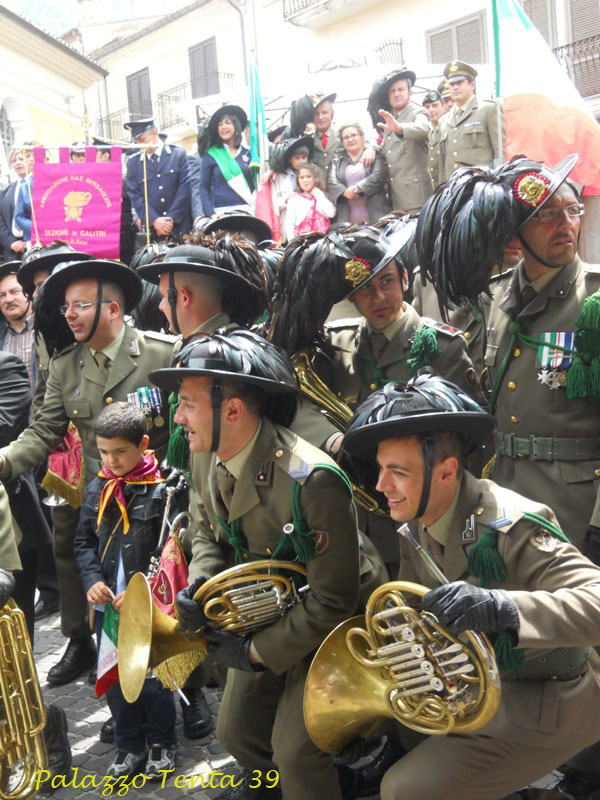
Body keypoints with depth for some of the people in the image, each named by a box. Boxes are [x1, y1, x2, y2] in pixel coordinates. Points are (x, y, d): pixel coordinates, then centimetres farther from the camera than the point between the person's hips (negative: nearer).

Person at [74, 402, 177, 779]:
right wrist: (93, 579, -6)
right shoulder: (96, 490, 5)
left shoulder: (162, 490, -12)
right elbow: (84, 541, 10)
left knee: (151, 680, 5)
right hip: (108, 604, 5)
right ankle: (130, 745, 31)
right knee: (114, 678, 13)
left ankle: (163, 743, 28)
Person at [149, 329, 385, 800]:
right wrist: (196, 589, -11)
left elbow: (331, 601, -28)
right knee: (235, 734, 18)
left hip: (329, 625, -7)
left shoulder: (310, 480, -36)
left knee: (294, 752, -8)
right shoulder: (208, 460, -11)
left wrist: (257, 652, -20)